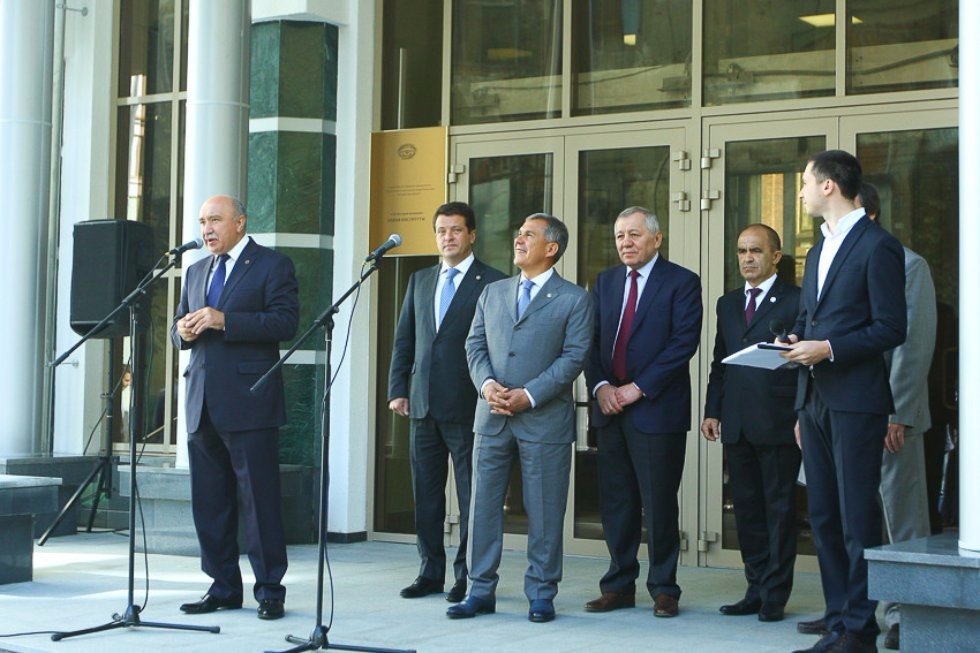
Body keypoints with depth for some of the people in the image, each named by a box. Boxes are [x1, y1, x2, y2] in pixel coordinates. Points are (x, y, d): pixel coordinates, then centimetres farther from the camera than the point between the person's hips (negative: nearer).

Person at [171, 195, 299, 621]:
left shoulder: (272, 266, 0)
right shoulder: (196, 272, 21)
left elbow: (285, 322, -12)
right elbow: (179, 328, 24)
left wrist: (223, 320, -19)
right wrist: (183, 330, -1)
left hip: (248, 402, -7)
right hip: (203, 404, 7)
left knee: (259, 498, -4)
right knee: (209, 501, 7)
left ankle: (269, 590, 3)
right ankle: (223, 588, 16)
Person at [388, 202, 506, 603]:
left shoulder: (492, 283, -2)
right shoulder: (420, 281, 16)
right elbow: (404, 340, 16)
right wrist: (397, 389, 8)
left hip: (467, 405, -5)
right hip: (423, 405, 6)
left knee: (471, 495, 0)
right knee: (426, 495, 9)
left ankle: (467, 576, 7)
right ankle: (431, 573, 18)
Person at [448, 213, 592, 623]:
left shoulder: (573, 299, 0)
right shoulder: (493, 293, 15)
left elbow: (574, 356, -8)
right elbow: (475, 344, 11)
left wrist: (529, 395, -16)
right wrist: (487, 384, -9)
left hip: (545, 418, -4)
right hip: (491, 417, 4)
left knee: (544, 512, 2)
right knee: (483, 505, 5)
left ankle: (541, 594, 11)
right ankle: (481, 591, 13)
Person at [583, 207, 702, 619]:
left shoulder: (681, 282, -3)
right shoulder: (605, 282, 15)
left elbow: (683, 342, -12)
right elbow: (591, 339, 11)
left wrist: (638, 388, -15)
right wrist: (600, 386, -6)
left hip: (656, 409, -5)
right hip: (610, 407, 5)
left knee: (659, 503, 0)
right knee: (616, 503, 8)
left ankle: (664, 589, 10)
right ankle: (619, 586, 16)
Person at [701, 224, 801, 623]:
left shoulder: (796, 301, -3)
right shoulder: (728, 304, 17)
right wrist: (711, 410, 10)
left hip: (778, 424, -6)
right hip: (736, 425, 6)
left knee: (779, 510, 1)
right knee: (747, 510, 10)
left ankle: (775, 596, 6)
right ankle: (756, 590, 18)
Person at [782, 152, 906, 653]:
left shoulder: (877, 247, -7)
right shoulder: (818, 251, 21)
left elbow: (890, 329, -12)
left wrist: (829, 348, -18)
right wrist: (797, 343, 12)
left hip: (855, 402, -9)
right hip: (815, 401, 9)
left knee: (858, 521, -6)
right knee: (823, 519, 9)